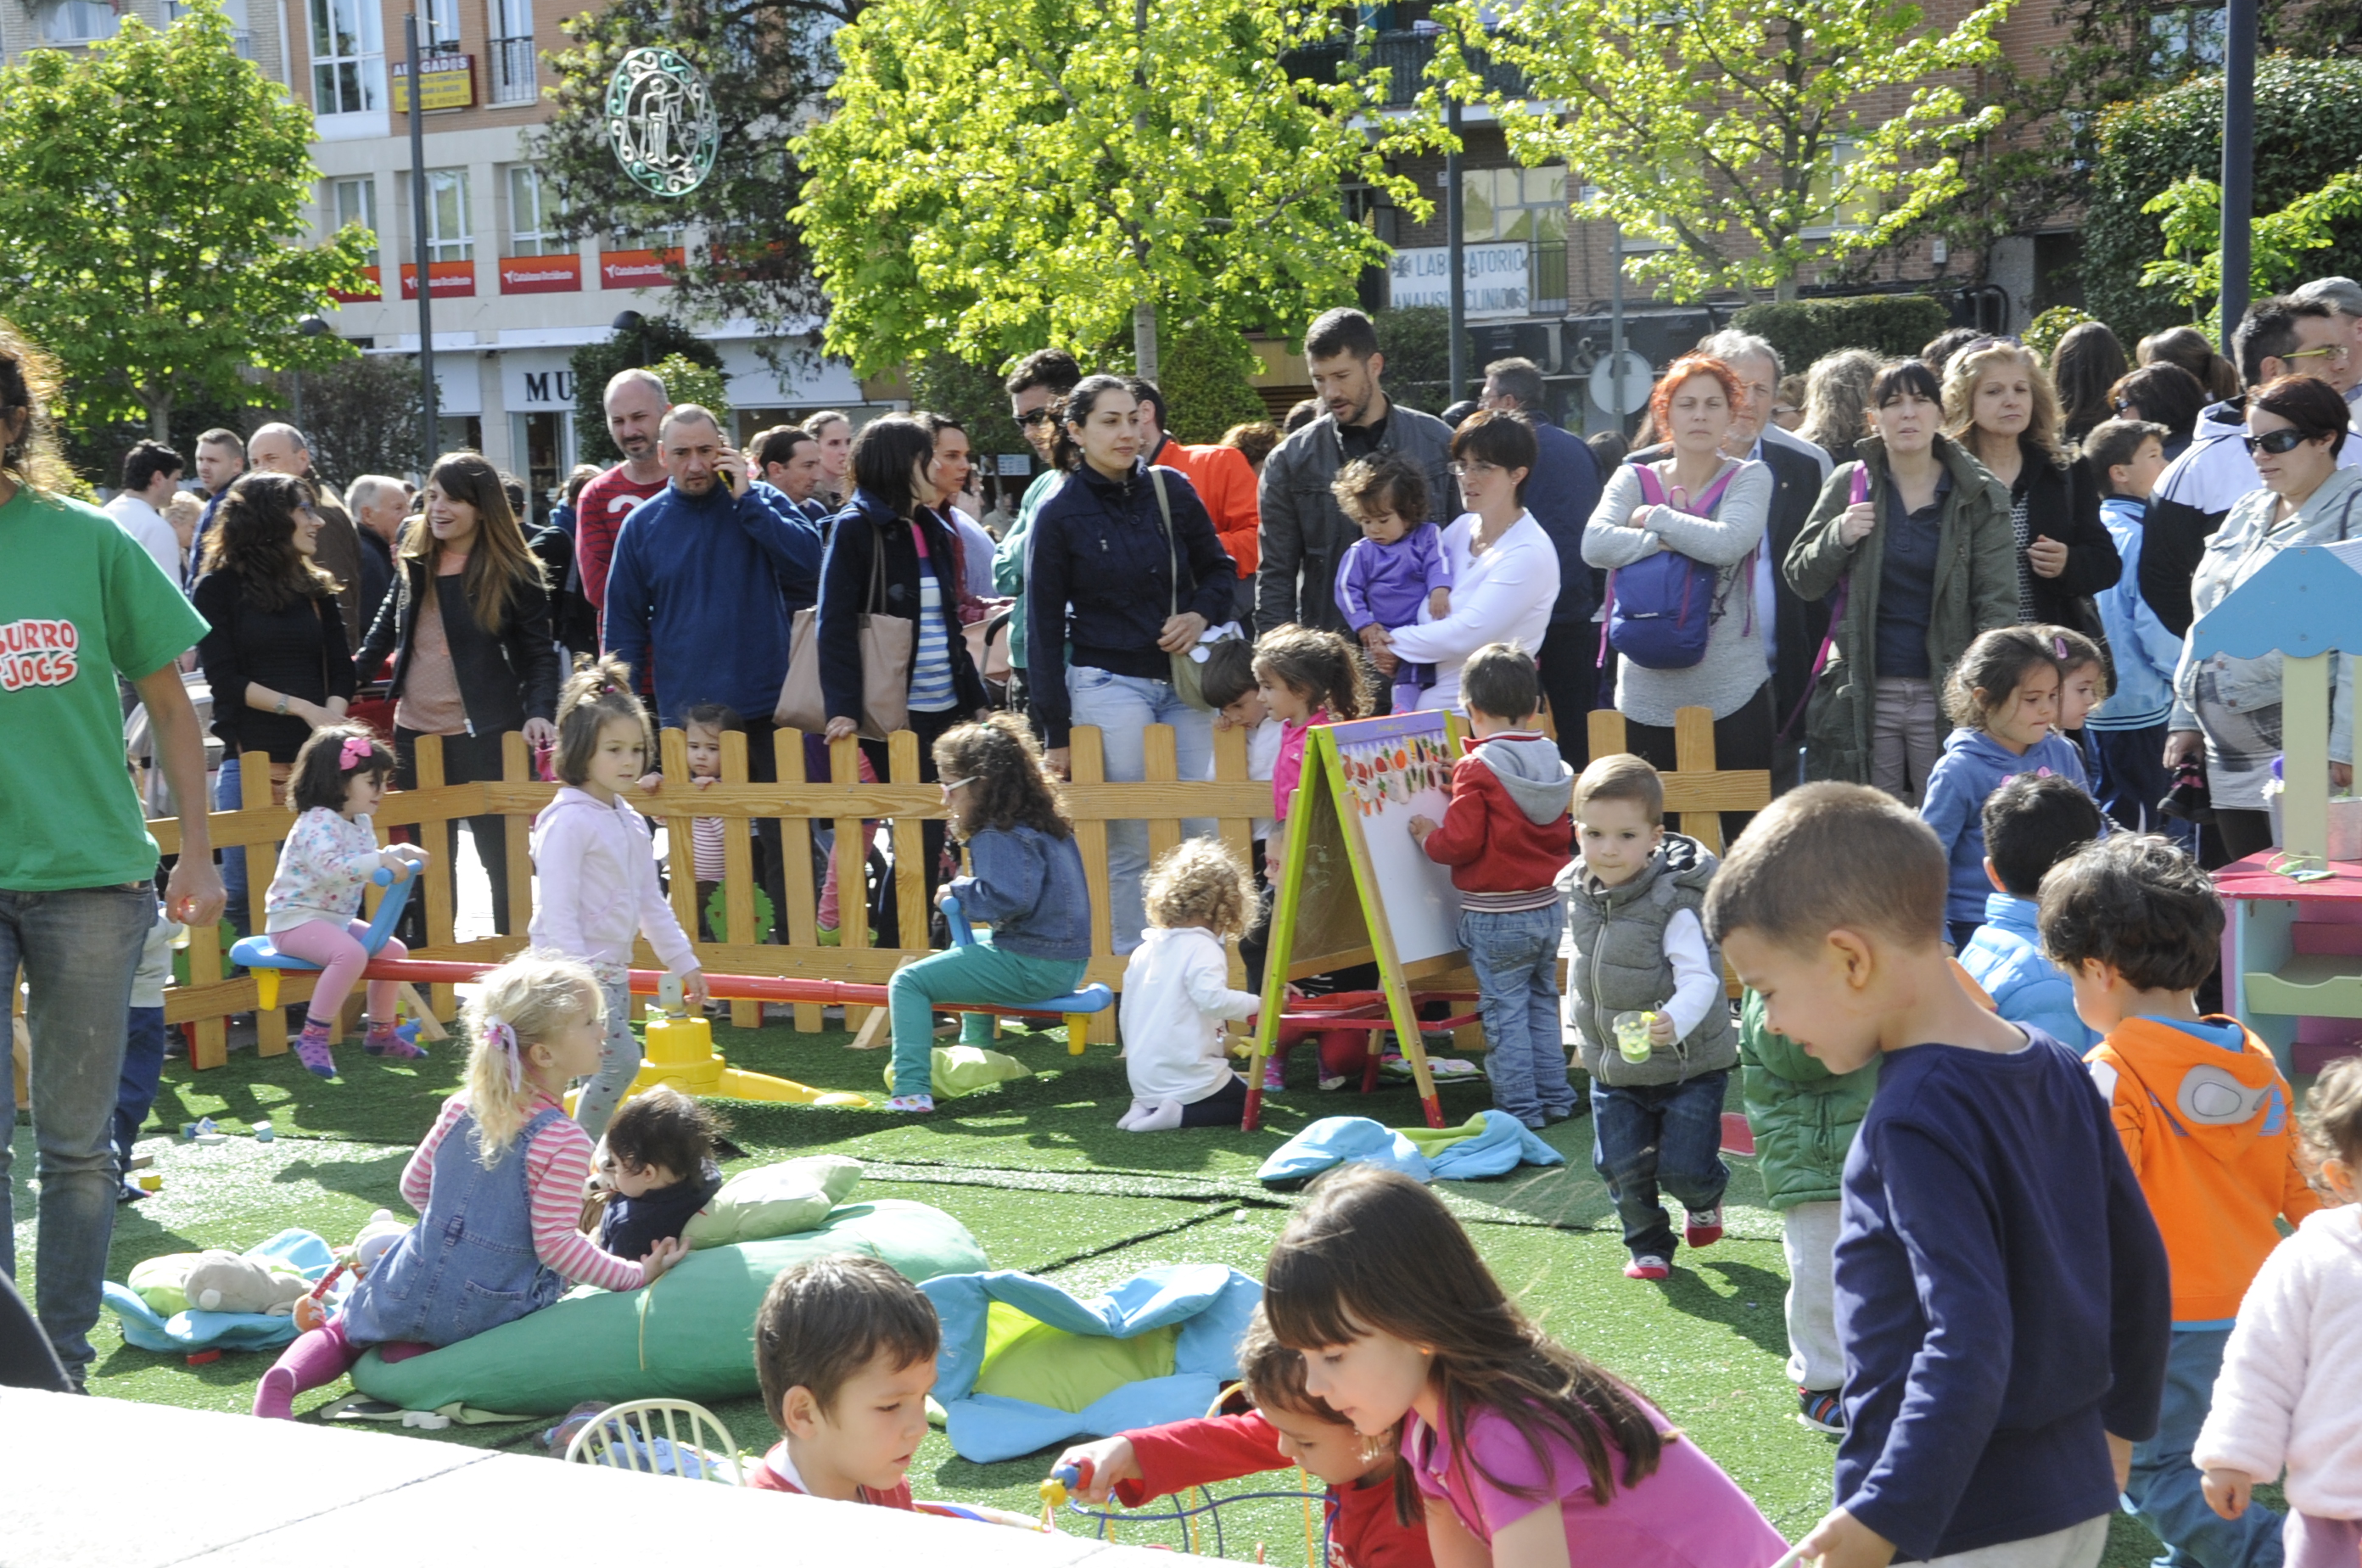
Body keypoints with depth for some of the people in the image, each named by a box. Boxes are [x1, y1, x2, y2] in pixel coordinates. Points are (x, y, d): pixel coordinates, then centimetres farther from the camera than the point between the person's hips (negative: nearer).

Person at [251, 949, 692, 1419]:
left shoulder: (463, 1107, -1)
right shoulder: (565, 1143, -20)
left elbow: (413, 1187, 9)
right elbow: (556, 1243, -20)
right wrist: (637, 1275, -11)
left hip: (409, 1291, 5)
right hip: (481, 1313, -5)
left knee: (342, 1333, 30)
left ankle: (284, 1379, -5)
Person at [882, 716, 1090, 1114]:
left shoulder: (999, 837, -16)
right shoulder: (1043, 825, 15)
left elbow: (1009, 899, -30)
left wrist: (960, 891, -13)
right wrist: (967, 892, 17)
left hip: (1032, 968, -11)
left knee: (908, 983, -11)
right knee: (966, 955, 40)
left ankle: (912, 1091, -20)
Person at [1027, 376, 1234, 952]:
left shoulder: (1171, 491, 5)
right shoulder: (1059, 516, -2)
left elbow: (1219, 568, 18)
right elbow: (1044, 629, 0)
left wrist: (1202, 614, -5)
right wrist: (1056, 732, -3)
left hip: (1185, 682, 3)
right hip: (1108, 684, -3)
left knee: (1207, 829, -1)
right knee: (1129, 844, -5)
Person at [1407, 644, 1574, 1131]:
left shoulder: (1476, 769, -16)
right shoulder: (1552, 763, 5)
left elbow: (1462, 842, -18)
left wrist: (1429, 837, 0)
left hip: (1497, 916, -7)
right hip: (1550, 907, 7)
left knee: (1505, 1011, 1)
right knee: (1542, 1003, 19)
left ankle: (1520, 1108, 3)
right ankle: (1555, 1098, 23)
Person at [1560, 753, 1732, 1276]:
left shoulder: (1673, 903, -23)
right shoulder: (1580, 895, -3)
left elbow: (1700, 978, -31)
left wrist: (1674, 1021, -49)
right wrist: (1580, 1023, 21)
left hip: (1687, 1064, -5)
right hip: (1613, 1068, 5)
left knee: (1683, 1167, -3)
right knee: (1622, 1166, 5)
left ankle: (1705, 1199, 33)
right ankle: (1648, 1245, 28)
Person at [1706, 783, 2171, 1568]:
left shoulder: (1917, 1119, -21)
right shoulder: (2058, 1072, 4)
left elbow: (1970, 1339, -28)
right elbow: (2138, 1268, 13)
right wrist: (2119, 1419, 25)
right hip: (2078, 1502, 9)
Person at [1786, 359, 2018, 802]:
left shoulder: (1979, 496, 2)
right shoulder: (1850, 484, 7)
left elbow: (1998, 602, -2)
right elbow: (1801, 579, 9)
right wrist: (1838, 537, -10)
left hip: (1944, 695, -1)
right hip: (1865, 695, 1)